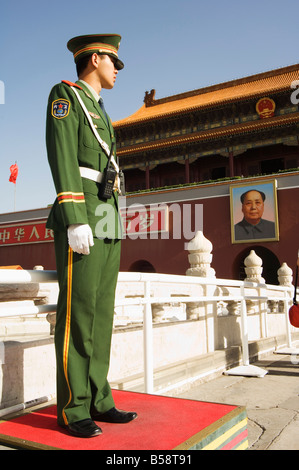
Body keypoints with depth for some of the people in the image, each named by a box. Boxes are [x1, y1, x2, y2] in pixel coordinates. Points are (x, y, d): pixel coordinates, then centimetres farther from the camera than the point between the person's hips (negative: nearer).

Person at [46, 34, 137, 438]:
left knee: (101, 313, 5)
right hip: (82, 219, -9)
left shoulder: (98, 112, 29)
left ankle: (98, 400, 12)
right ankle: (73, 409, 1)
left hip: (107, 223, 9)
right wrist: (76, 221, -22)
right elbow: (62, 158, -12)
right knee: (77, 313, -8)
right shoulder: (64, 94, 2)